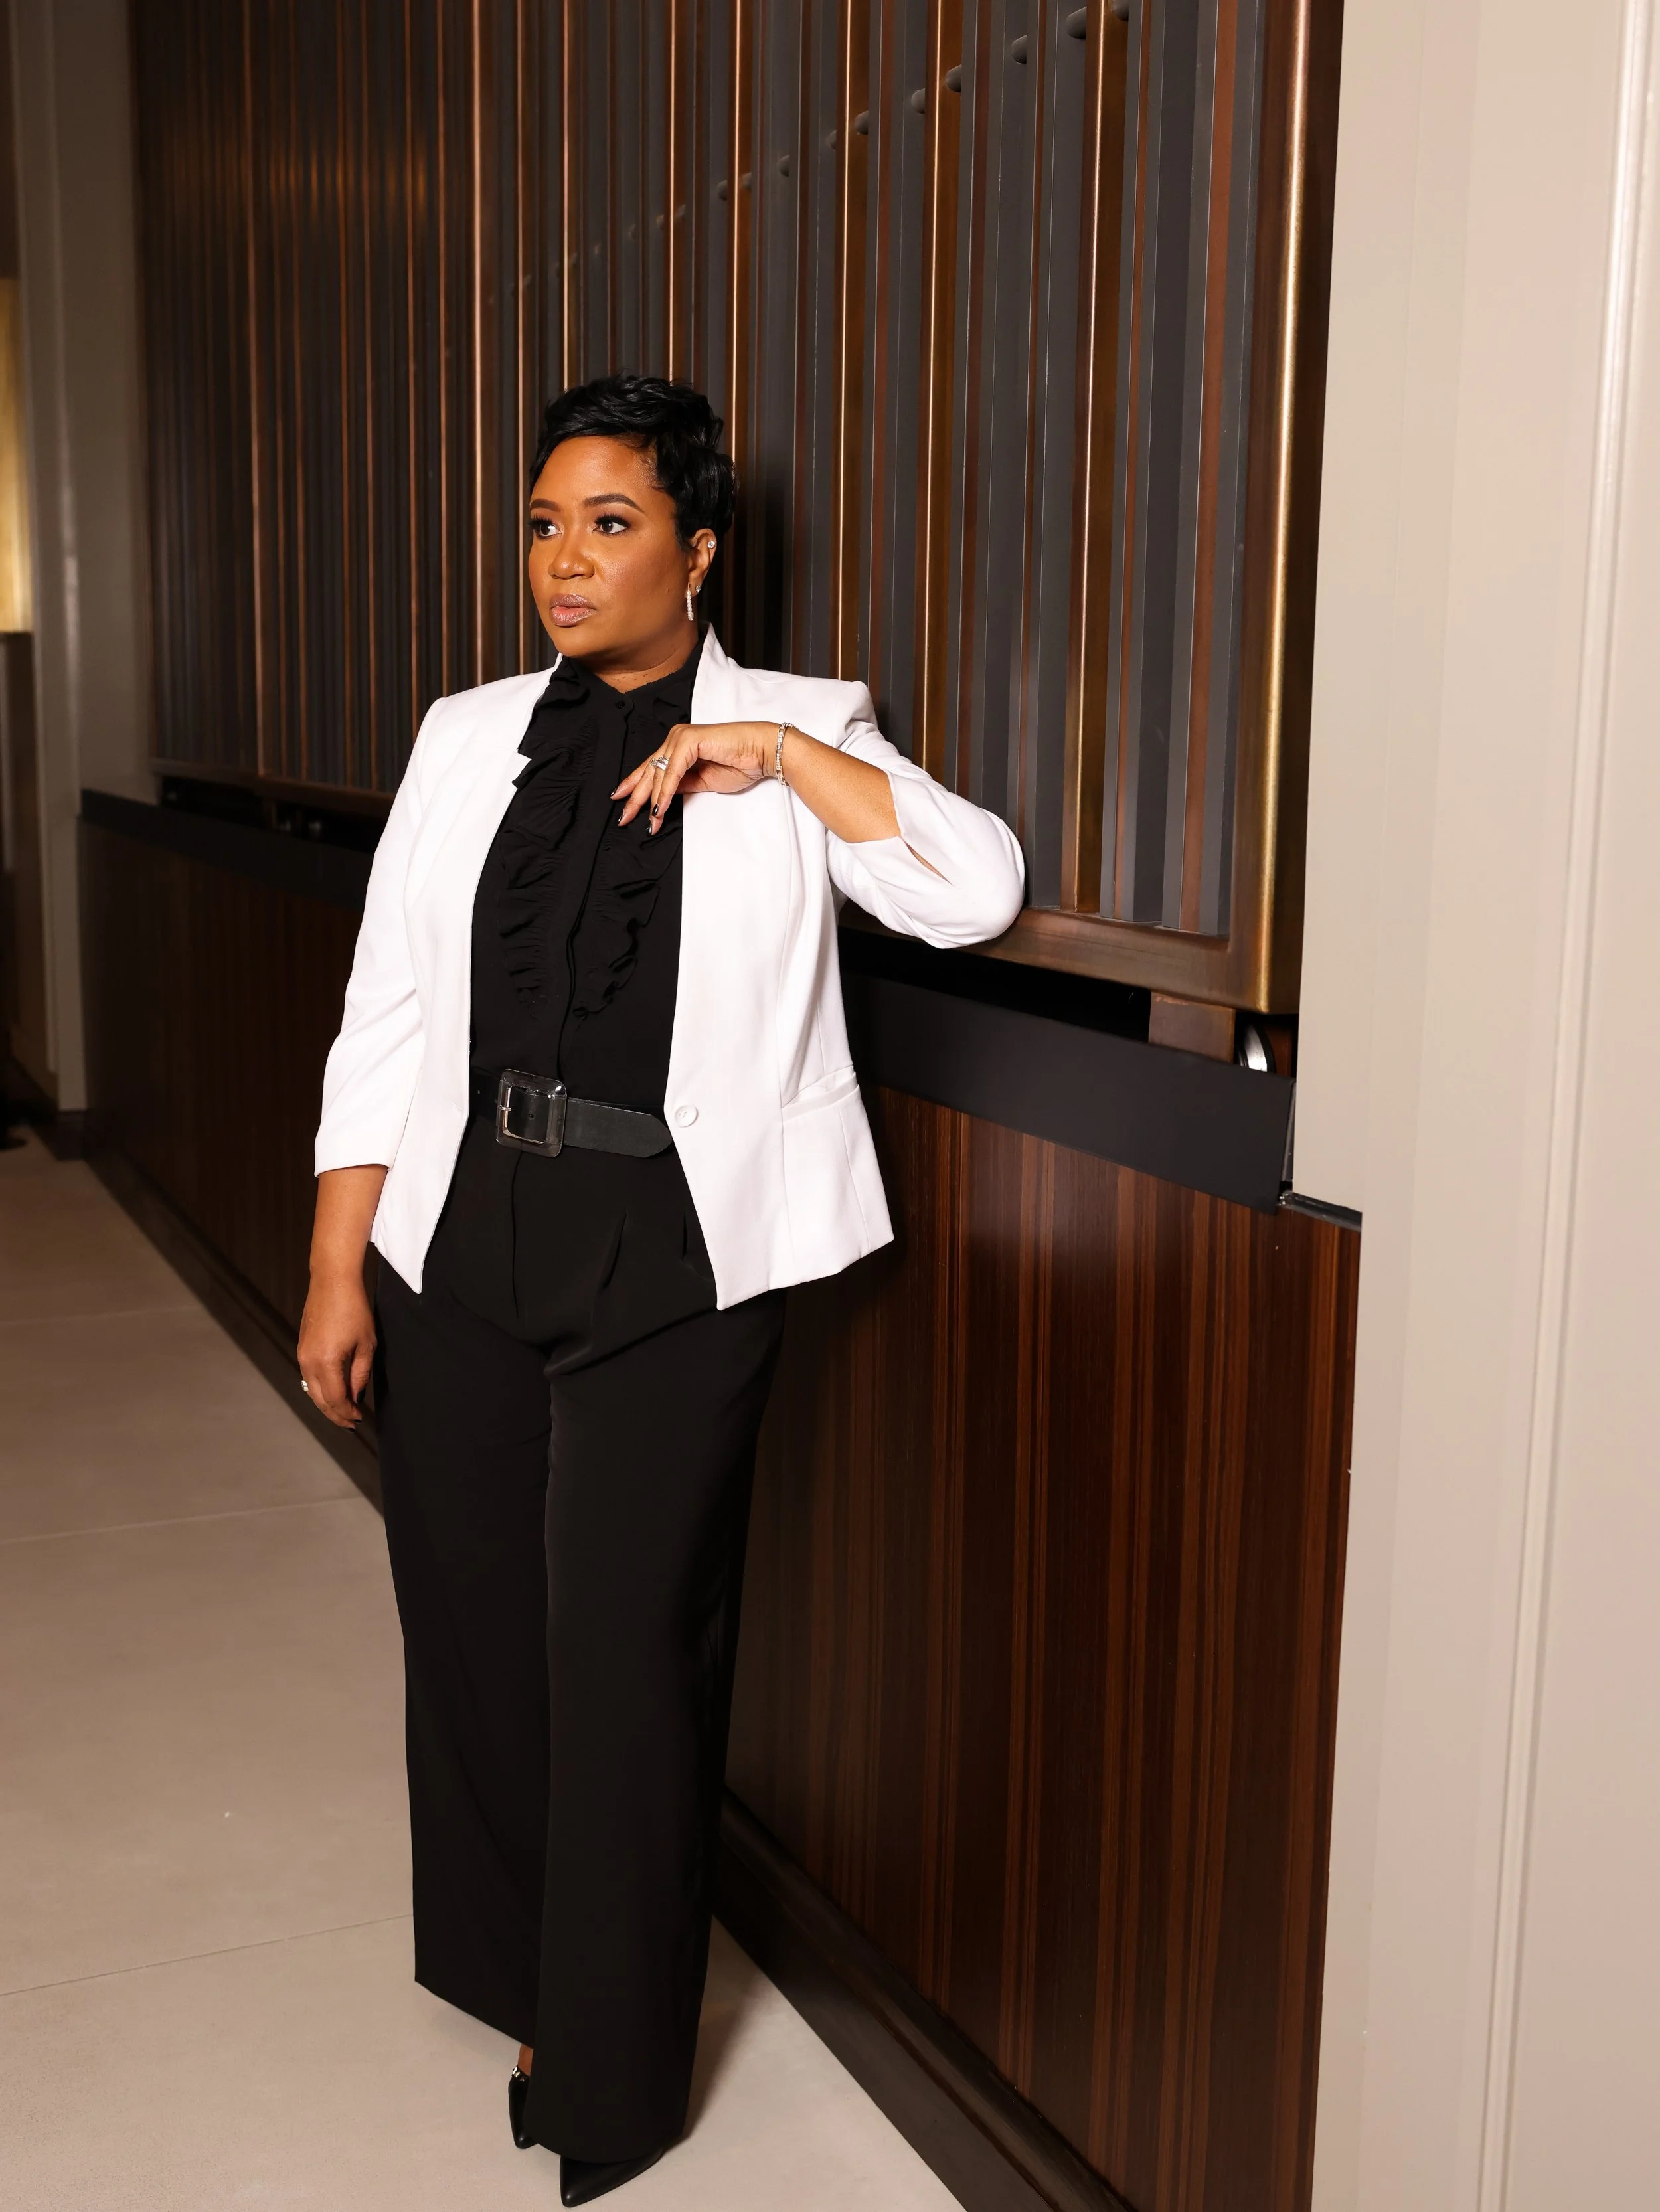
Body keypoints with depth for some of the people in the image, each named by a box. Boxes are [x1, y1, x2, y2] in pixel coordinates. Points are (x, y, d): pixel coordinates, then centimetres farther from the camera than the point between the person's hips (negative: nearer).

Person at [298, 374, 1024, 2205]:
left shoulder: (793, 738, 1)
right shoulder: (468, 742, 8)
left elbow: (976, 895, -12)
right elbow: (386, 1014, 6)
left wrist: (781, 756, -16)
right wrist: (336, 1271, 2)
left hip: (672, 1268, -3)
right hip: (461, 1248, 4)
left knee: (629, 1660, 3)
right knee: (475, 1629, 14)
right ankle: (516, 1970, 40)